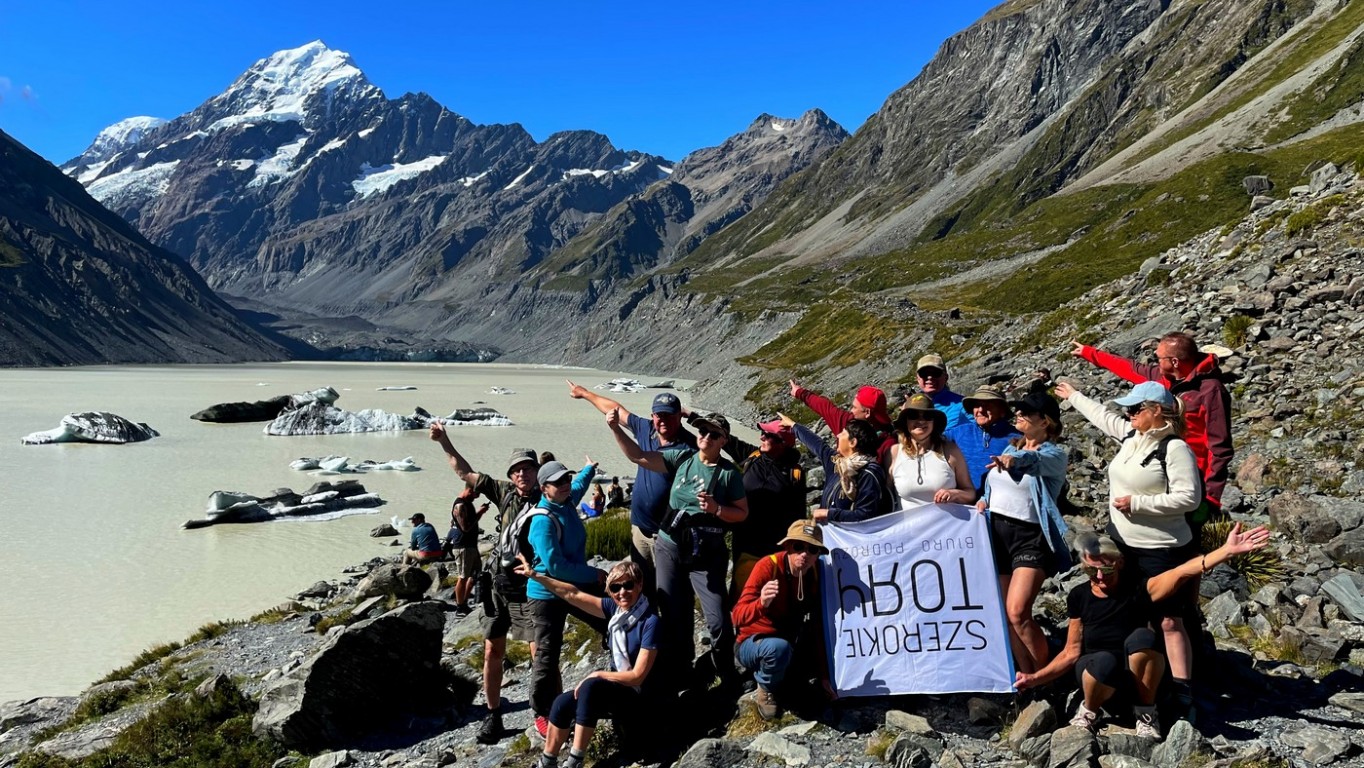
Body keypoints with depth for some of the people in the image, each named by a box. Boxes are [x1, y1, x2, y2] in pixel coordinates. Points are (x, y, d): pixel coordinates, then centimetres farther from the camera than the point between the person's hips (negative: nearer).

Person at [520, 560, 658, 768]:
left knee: (590, 687, -31)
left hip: (638, 697, -7)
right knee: (563, 704, -13)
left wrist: (598, 675, -15)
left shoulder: (650, 621, -20)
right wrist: (535, 575, -6)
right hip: (615, 689, 7)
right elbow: (574, 595, -2)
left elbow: (637, 676, -19)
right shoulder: (615, 609, -1)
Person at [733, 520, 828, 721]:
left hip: (795, 645, 6)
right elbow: (739, 617, -29)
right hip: (754, 643, -6)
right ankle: (766, 690, -4)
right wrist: (761, 604, -51)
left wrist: (824, 674, -11)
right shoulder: (768, 566, -23)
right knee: (779, 647, -37)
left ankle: (782, 677, 11)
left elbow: (820, 626, -7)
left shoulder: (816, 573, -9)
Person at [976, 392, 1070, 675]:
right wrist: (984, 500, 0)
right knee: (1007, 616, 7)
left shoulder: (1054, 455, -5)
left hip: (1031, 536, -7)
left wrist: (1014, 459, -51)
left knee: (1018, 613, -17)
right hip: (996, 532, 7)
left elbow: (1035, 459, -30)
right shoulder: (1010, 447, 14)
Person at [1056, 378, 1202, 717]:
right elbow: (1103, 415, 25)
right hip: (1124, 547, 8)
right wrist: (1073, 395, 38)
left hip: (1162, 550, -8)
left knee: (1169, 622, -4)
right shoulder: (1130, 436, 6)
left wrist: (1138, 502, -21)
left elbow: (1189, 497, -21)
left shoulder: (1175, 448, -17)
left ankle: (1183, 697, 0)